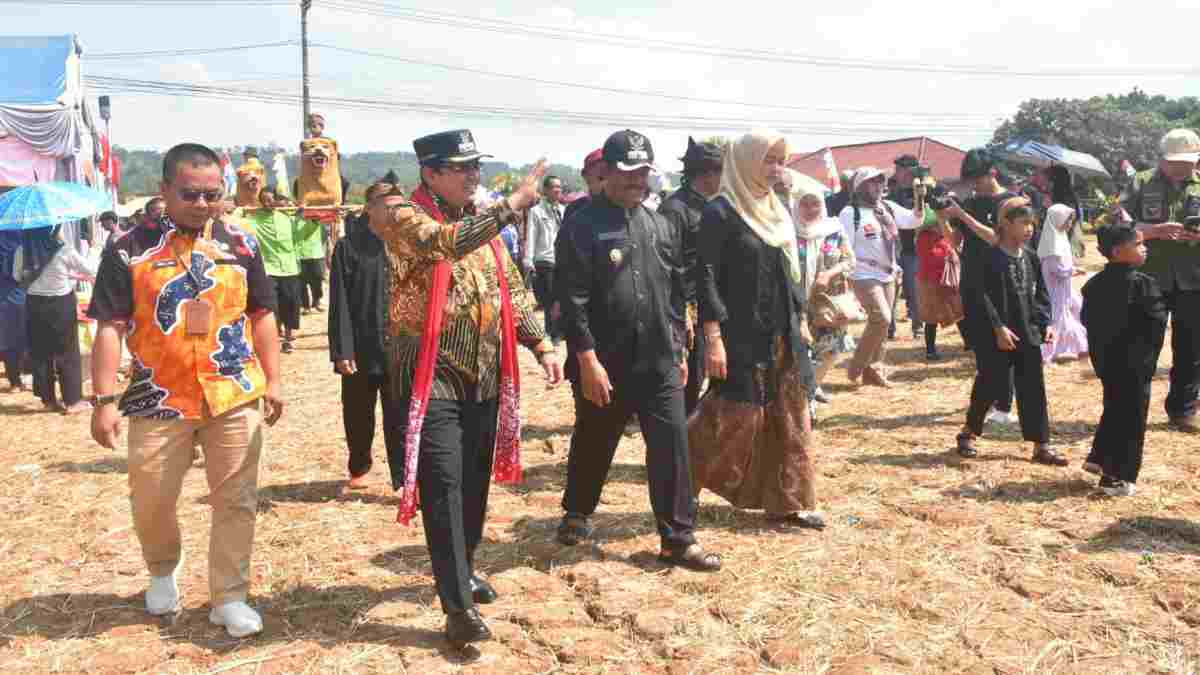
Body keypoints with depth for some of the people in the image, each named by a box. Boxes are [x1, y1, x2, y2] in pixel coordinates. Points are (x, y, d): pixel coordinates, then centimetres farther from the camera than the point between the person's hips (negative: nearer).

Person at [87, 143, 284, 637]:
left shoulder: (241, 245, 4)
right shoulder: (129, 250, -3)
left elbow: (261, 315, 9)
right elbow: (110, 328, -4)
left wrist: (272, 380, 4)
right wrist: (104, 400, -9)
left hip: (235, 397, 1)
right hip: (158, 401, -1)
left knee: (236, 502, 5)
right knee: (151, 501, 11)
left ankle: (228, 597, 18)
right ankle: (163, 570, 40)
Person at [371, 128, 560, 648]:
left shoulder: (481, 221, 11)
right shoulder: (403, 216, -10)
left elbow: (511, 288, 14)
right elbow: (446, 242, -32)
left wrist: (541, 344, 3)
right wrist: (514, 203, -32)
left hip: (484, 375, 7)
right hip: (431, 376, -6)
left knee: (475, 481, 15)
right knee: (444, 486, -8)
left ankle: (463, 570, 36)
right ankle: (458, 605, -1)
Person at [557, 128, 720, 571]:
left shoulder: (661, 227, 10)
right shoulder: (584, 225, -9)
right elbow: (574, 300, -14)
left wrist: (679, 350, 13)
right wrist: (588, 360, -17)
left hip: (659, 364, 4)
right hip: (604, 365, -4)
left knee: (672, 447, 1)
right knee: (593, 446, 14)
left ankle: (679, 539, 11)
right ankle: (577, 513, 38)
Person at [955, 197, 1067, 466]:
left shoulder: (1031, 257, 8)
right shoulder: (991, 258, -9)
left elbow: (1041, 294, 13)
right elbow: (983, 297, -13)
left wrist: (1046, 323, 2)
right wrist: (998, 327, -18)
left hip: (1029, 333, 6)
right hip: (998, 335, -5)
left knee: (1034, 388, 6)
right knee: (990, 385, 3)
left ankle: (1041, 444, 12)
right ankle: (969, 432, 23)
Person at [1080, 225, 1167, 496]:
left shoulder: (1094, 283, 4)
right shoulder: (1143, 283, -16)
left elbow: (1088, 319, 8)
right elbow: (1158, 322, -15)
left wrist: (1099, 350, 14)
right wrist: (1149, 356, -2)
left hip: (1104, 359, 7)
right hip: (1134, 362, -7)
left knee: (1113, 409, 24)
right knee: (1131, 418, 3)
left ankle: (1098, 458, 28)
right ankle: (1117, 477, 7)